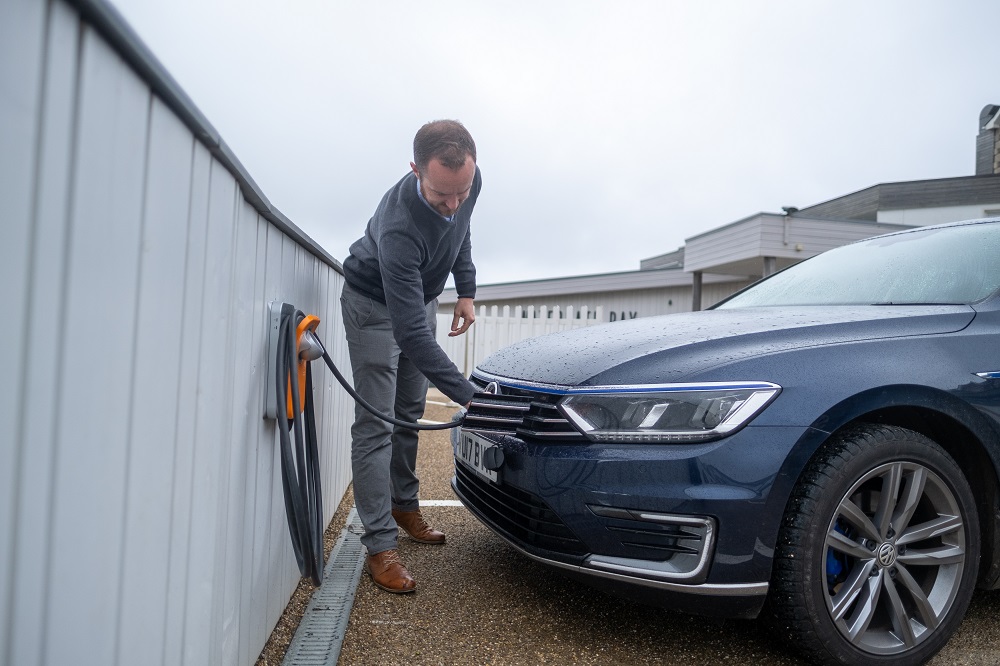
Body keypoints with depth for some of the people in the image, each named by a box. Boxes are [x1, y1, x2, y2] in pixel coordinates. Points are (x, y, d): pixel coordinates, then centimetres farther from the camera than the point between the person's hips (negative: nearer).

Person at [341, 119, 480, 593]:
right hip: (375, 304, -6)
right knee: (376, 423, -9)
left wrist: (466, 291, 1)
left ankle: (404, 506, 28)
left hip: (421, 296, 7)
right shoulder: (398, 226, -41)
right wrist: (467, 394, -44)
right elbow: (410, 332, -42)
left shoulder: (469, 182, -20)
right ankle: (380, 545, -3)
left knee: (409, 414, 13)